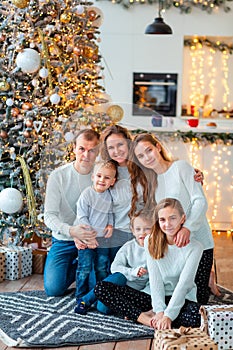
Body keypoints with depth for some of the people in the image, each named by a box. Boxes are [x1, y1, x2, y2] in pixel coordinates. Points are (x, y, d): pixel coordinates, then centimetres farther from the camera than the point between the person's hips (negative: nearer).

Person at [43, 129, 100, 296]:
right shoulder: (58, 176, -12)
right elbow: (49, 216, -16)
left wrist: (86, 235, -29)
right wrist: (71, 231, -36)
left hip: (91, 239, 1)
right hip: (64, 240, -1)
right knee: (53, 289, -11)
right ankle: (74, 268, 21)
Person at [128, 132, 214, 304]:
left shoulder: (181, 167, -4)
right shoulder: (151, 181, 12)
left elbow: (200, 201, -11)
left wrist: (187, 228, -24)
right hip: (171, 245, 5)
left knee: (198, 295, -5)